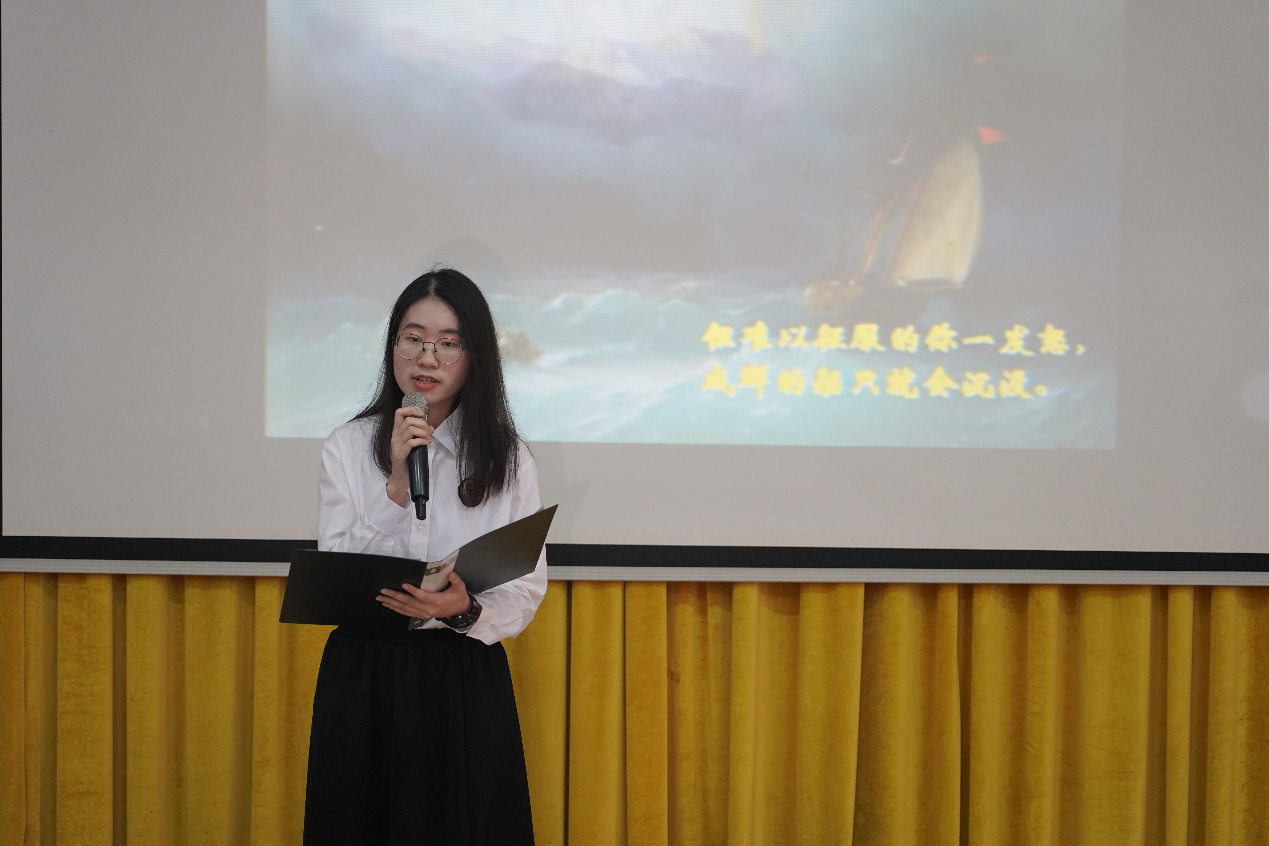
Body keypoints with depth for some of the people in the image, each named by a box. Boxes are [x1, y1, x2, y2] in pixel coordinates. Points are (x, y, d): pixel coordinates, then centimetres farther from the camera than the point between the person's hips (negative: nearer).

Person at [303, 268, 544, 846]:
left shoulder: (507, 458, 1)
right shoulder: (348, 447, 0)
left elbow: (526, 592, 0)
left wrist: (463, 611, -21)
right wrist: (397, 484, -17)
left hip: (465, 681, 0)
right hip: (363, 675, 0)